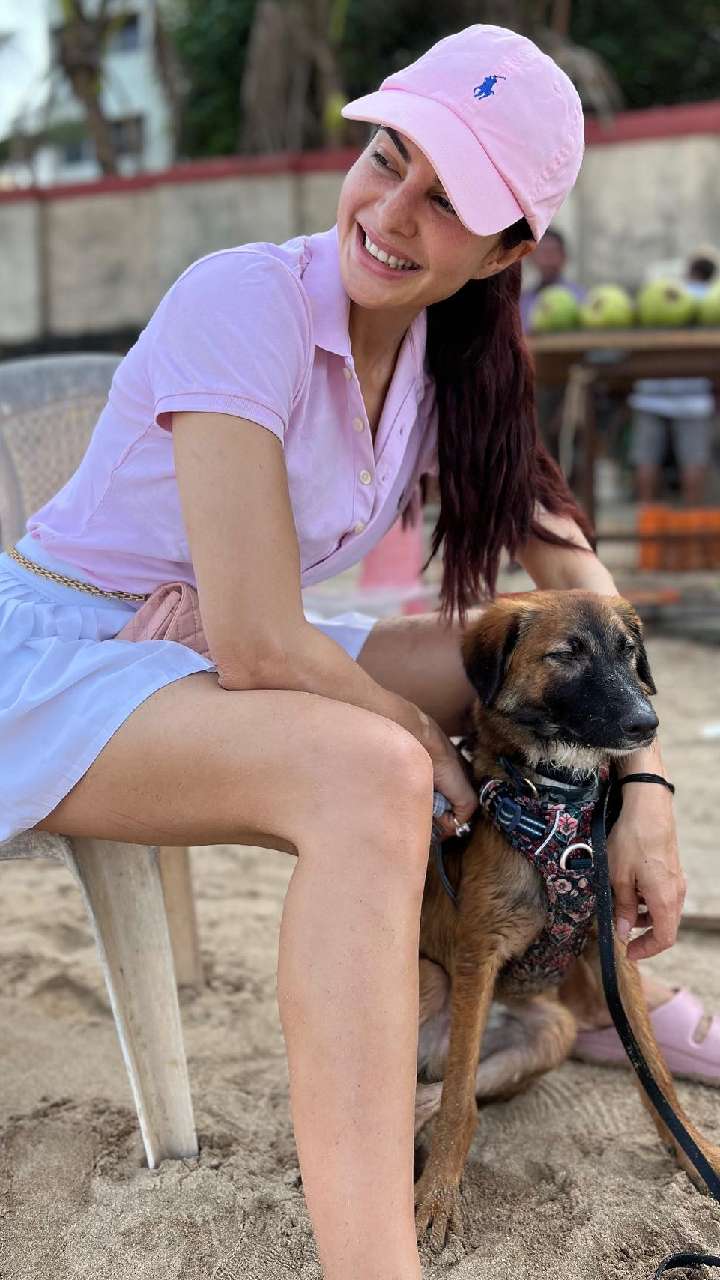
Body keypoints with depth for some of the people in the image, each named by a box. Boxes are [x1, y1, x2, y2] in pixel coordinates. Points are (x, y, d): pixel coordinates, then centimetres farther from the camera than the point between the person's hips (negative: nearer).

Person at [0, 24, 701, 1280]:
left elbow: (578, 584, 2)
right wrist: (419, 736, -13)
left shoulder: (451, 365, 1)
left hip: (201, 660, 8)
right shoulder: (245, 303, -23)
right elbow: (257, 645, -27)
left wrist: (645, 787, -9)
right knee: (367, 774, -36)